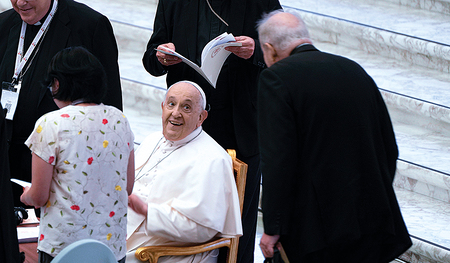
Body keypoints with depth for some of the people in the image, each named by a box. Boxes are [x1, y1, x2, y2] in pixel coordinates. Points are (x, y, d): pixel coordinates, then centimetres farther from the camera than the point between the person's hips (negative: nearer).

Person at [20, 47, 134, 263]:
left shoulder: (50, 125, -12)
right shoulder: (119, 119, 4)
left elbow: (39, 197, -9)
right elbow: (128, 187, 11)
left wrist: (26, 196, 13)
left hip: (63, 245, -5)